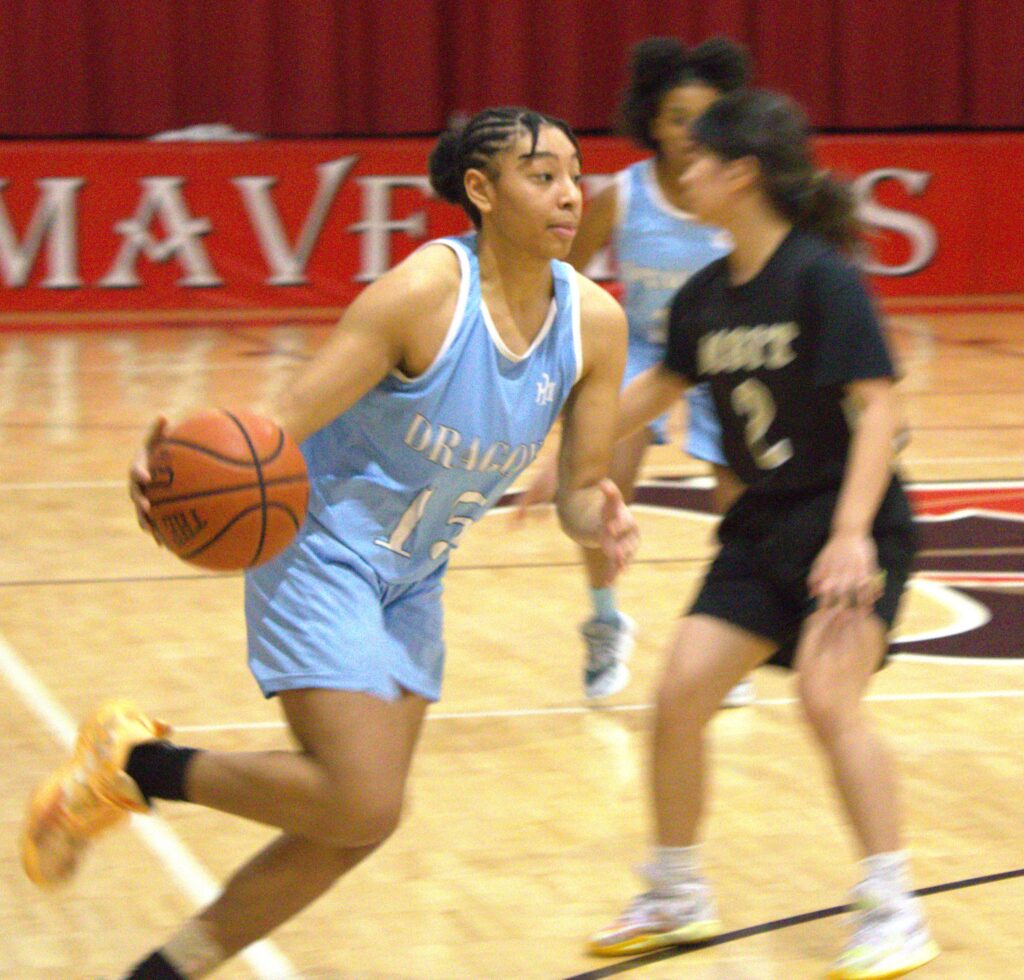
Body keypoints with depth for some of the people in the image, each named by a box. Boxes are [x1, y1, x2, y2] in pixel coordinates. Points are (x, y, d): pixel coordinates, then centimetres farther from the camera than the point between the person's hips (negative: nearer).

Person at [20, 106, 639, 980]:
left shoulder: (594, 320, -7)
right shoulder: (423, 293, -23)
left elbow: (581, 487, 1)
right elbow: (283, 424, -26)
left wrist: (599, 515, -24)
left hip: (412, 580, 7)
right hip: (323, 554, -7)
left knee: (357, 827, 7)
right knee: (359, 804, -18)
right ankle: (137, 765, 1)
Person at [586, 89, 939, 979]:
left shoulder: (820, 277, -18)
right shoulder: (706, 296, 3)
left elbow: (877, 406, -22)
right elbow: (658, 386, 21)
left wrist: (852, 533, -30)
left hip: (851, 525, -7)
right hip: (765, 528, 7)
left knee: (827, 696, -22)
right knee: (680, 694, 0)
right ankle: (678, 896, 18)